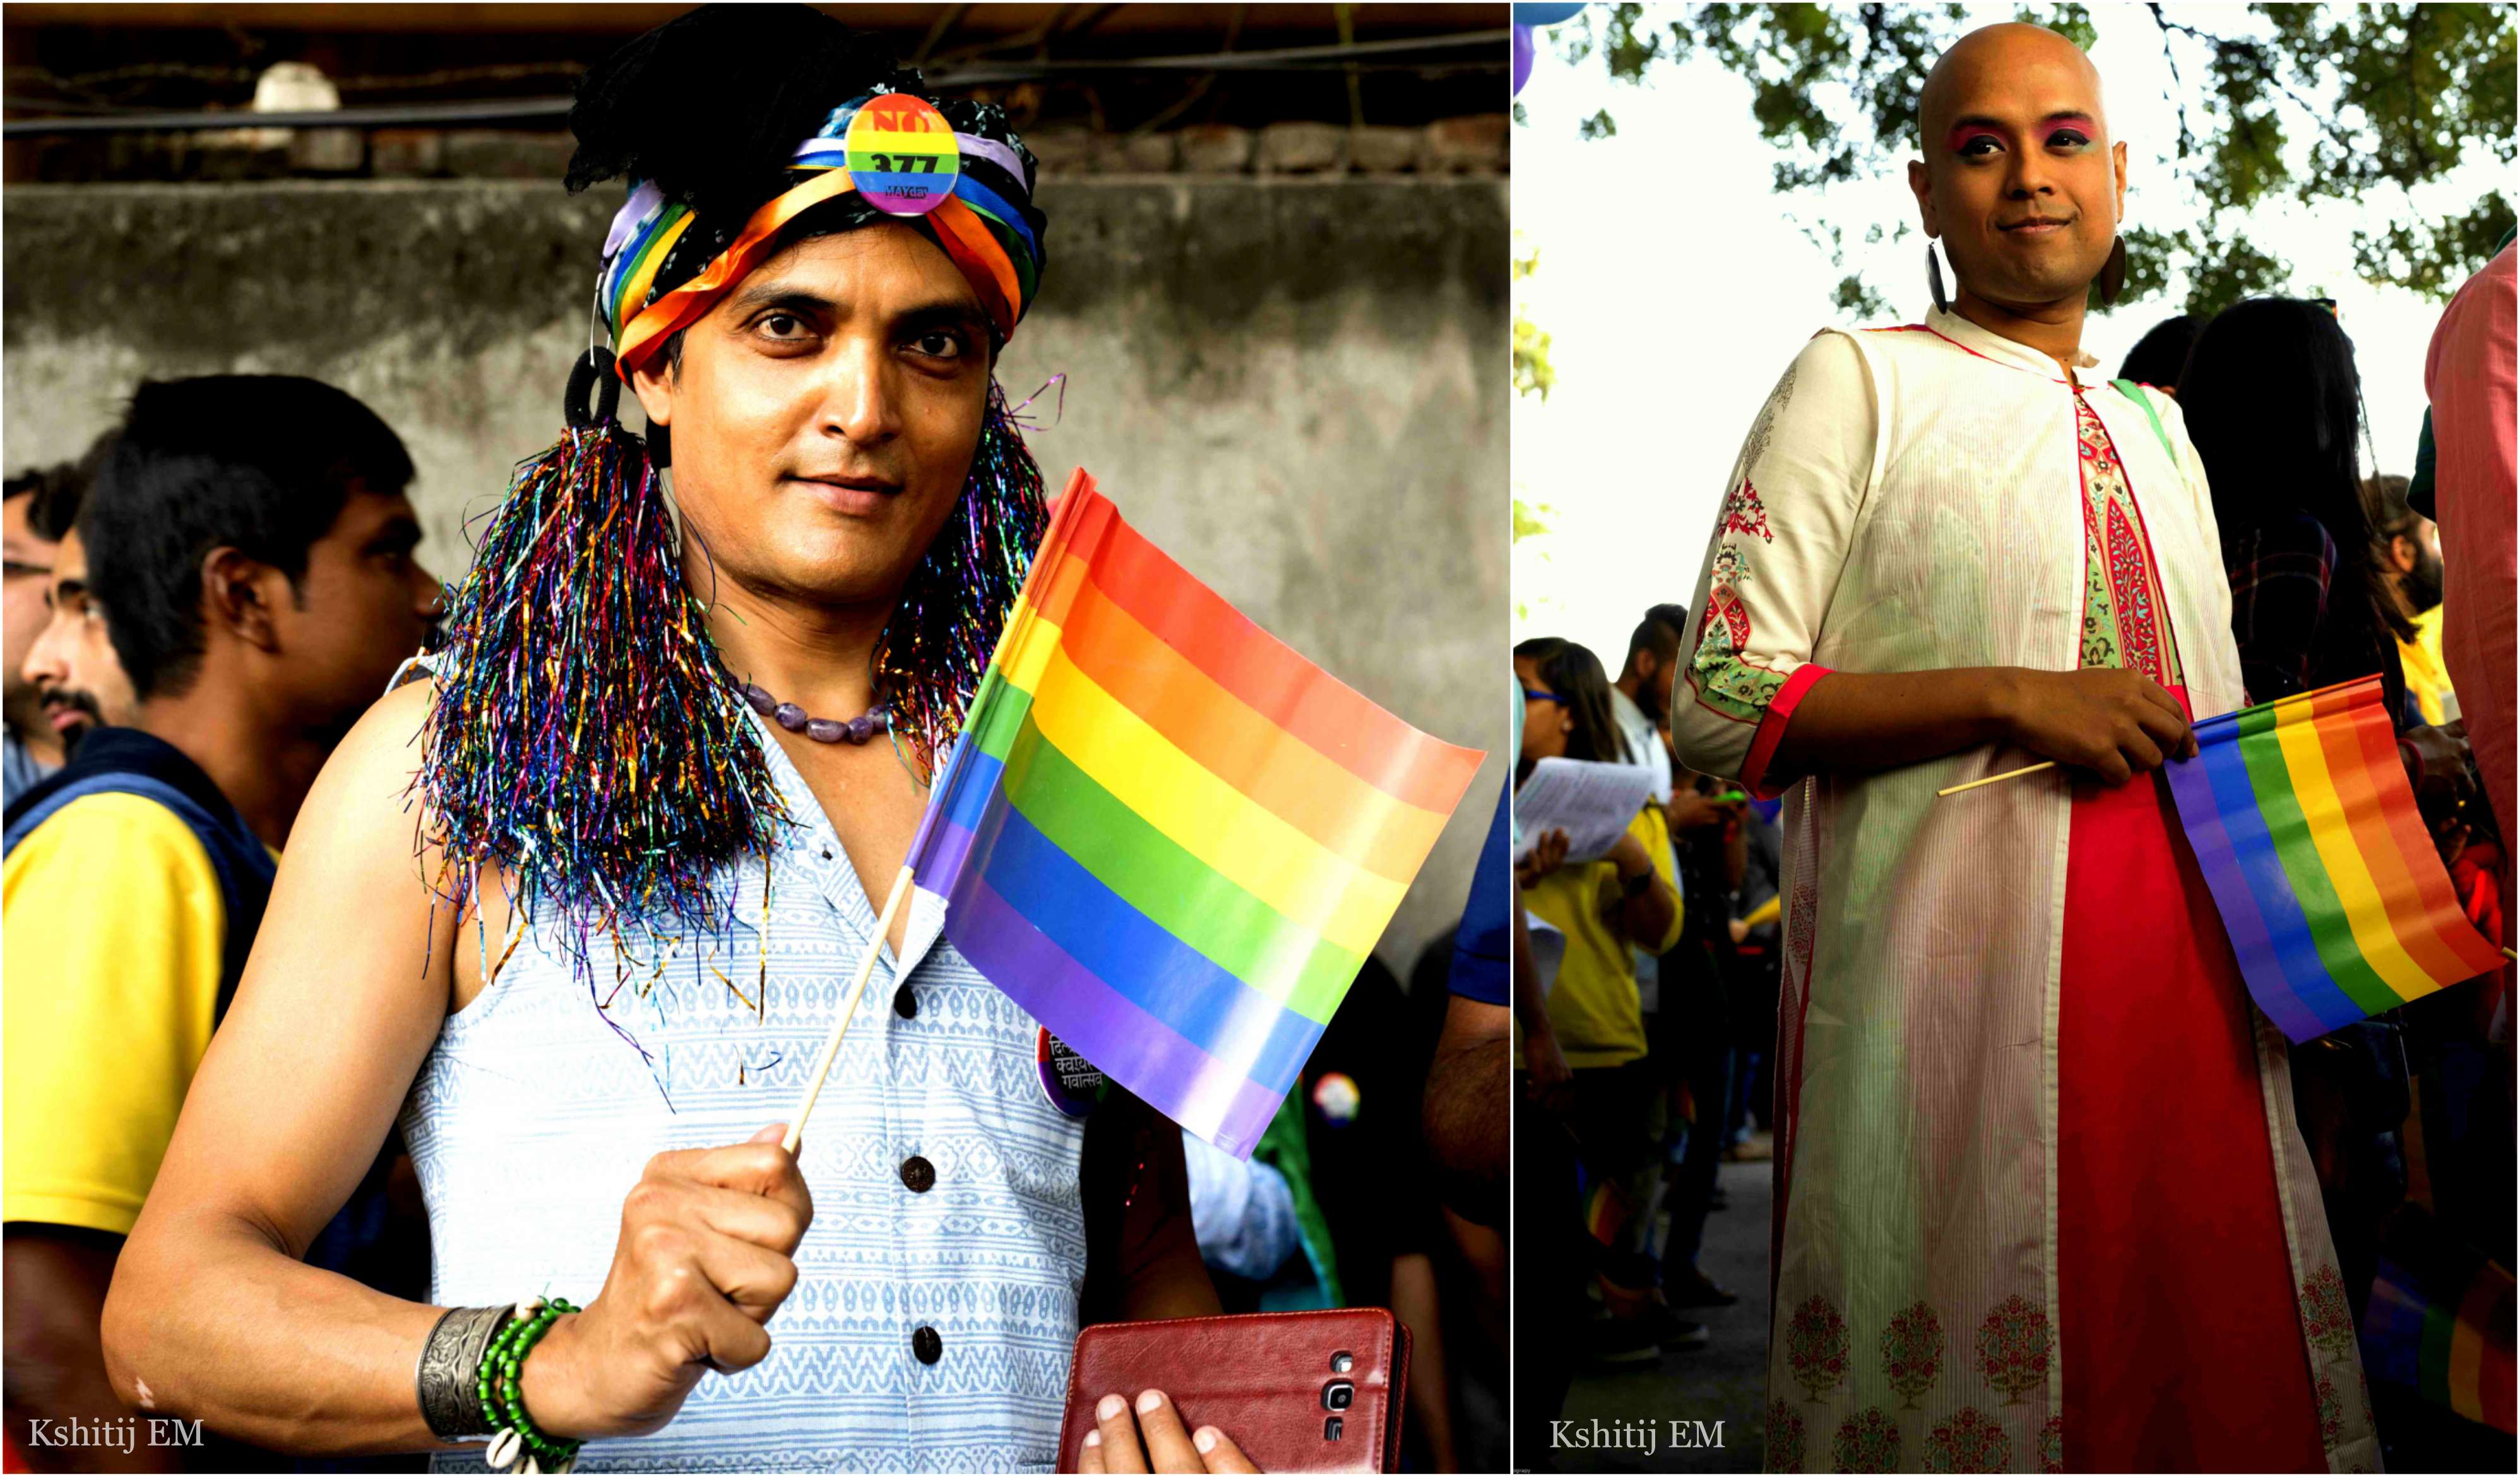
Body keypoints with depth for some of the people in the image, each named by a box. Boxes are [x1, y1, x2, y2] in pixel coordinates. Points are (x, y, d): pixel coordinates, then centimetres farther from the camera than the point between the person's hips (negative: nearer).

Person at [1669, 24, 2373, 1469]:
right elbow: (1717, 699, -7)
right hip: (1955, 962, -6)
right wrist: (2006, 698, -14)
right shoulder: (1856, 382, 1)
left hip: (2186, 961, 6)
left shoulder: (2156, 426, 21)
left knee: (2203, 1327, 4)